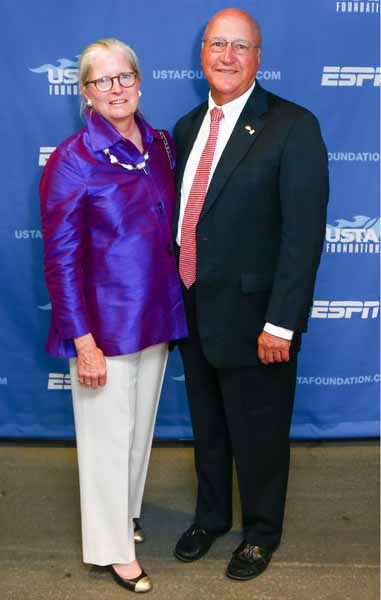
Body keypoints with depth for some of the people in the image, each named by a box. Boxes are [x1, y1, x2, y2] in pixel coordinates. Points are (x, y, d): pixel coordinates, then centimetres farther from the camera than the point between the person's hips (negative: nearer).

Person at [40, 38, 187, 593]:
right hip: (105, 325, -5)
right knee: (109, 435, 9)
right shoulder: (71, 161, -14)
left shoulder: (162, 146, 3)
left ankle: (126, 512, 43)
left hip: (157, 317, 6)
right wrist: (84, 343, -17)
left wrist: (174, 309, 8)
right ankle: (113, 546, 28)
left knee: (141, 427, 20)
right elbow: (61, 261, -14)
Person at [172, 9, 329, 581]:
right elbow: (182, 216, 11)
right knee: (207, 428, 22)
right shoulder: (187, 127, 7)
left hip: (252, 318, -6)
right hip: (194, 315, 6)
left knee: (258, 436, 12)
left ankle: (261, 533, 36)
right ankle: (210, 516, 45)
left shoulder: (292, 127, -13)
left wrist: (280, 322, -21)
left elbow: (303, 232, -18)